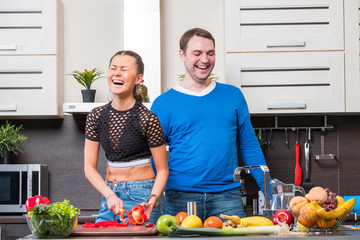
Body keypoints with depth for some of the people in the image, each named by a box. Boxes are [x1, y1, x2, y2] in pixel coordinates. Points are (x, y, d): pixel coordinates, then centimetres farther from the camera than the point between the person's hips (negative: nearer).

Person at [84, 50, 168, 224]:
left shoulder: (148, 119, -11)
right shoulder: (96, 116, 2)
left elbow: (162, 170, -5)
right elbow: (89, 167, 2)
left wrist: (152, 200, -22)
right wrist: (110, 196, -12)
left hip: (140, 196, -4)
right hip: (109, 194, 4)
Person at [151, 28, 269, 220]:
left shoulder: (233, 95, 11)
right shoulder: (164, 103, 3)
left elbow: (249, 146, 14)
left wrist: (268, 188, 6)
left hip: (227, 198, 2)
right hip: (180, 199, -1)